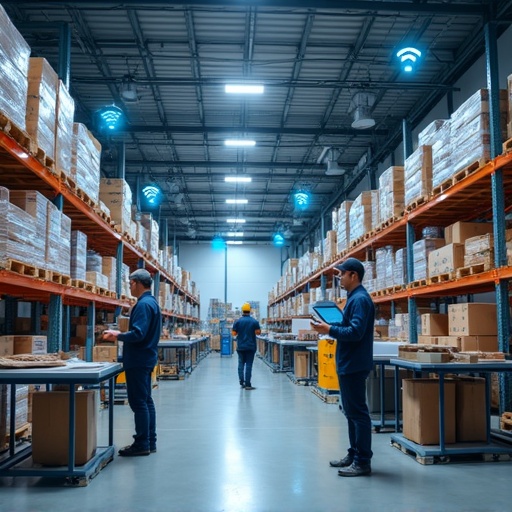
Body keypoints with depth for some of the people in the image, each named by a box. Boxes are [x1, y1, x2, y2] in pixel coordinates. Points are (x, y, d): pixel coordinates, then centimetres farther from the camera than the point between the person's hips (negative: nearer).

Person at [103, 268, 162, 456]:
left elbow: (138, 334, -26)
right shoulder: (152, 302, 14)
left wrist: (118, 336, -12)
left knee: (139, 402, -4)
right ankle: (150, 442, 20)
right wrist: (120, 335, 15)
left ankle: (142, 444, 2)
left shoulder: (143, 304, -18)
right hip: (146, 358, 11)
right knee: (146, 400, 14)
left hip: (138, 361, -11)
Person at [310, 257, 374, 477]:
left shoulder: (360, 299, -17)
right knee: (351, 412, 17)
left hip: (354, 365, -11)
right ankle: (354, 454, 27)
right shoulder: (353, 298, 15)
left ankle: (363, 462, 3)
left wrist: (329, 330, -20)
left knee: (358, 413, -4)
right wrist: (331, 326, 7)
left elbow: (356, 332, -25)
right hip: (347, 364, 11)